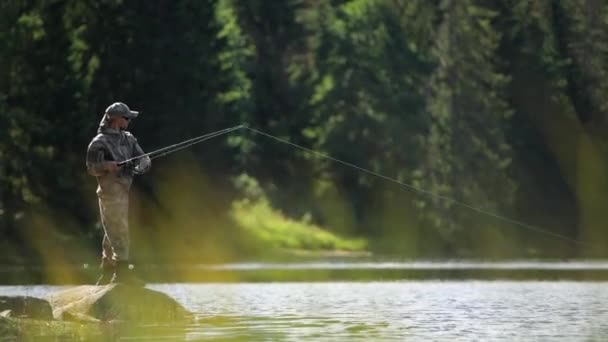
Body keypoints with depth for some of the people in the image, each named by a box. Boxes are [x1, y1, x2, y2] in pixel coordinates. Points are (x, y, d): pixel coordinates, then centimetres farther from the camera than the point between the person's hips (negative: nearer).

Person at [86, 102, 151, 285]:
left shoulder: (128, 138, 14)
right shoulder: (100, 142, -7)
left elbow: (143, 158, 11)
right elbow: (91, 168, -6)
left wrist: (143, 164, -13)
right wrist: (106, 166, -25)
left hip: (126, 191, 8)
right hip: (111, 192, -8)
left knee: (112, 234, 12)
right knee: (119, 231, -13)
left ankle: (107, 274, 17)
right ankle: (123, 270, -15)